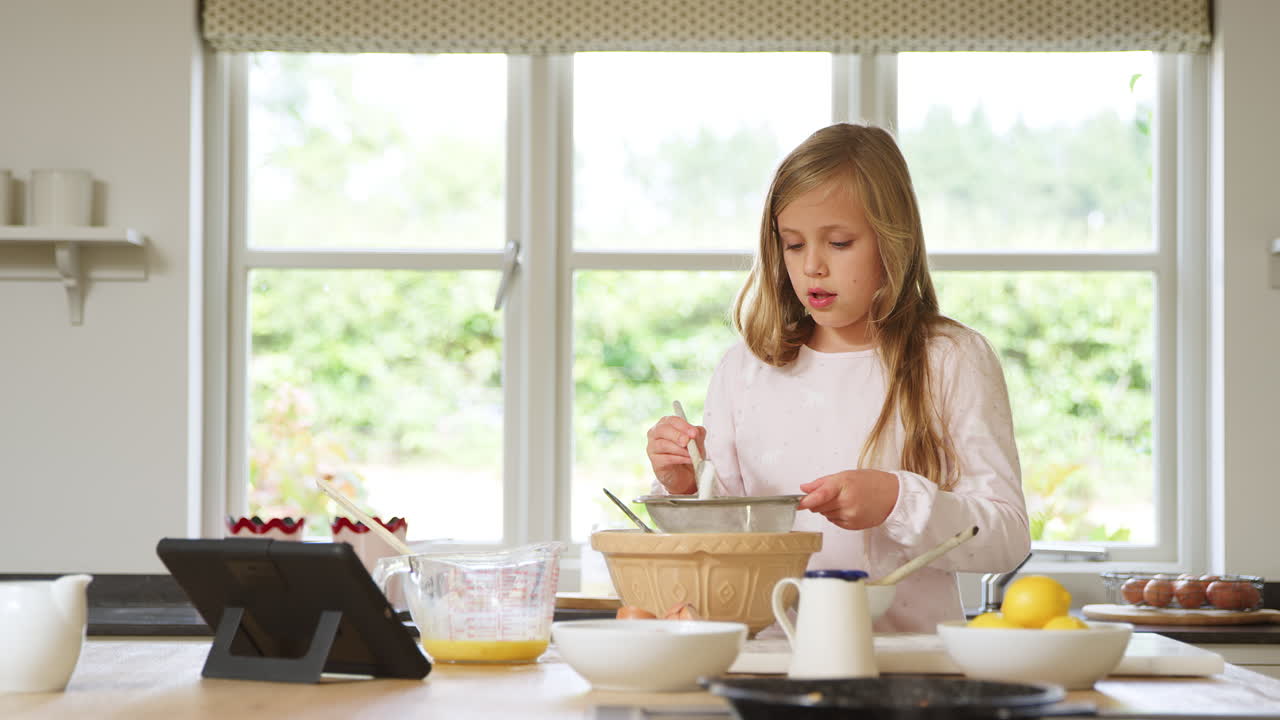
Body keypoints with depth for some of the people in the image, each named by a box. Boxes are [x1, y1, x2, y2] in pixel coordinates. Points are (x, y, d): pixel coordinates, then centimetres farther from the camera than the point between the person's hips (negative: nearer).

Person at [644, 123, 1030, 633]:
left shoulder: (954, 362, 4)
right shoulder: (744, 369, 14)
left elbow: (1008, 538, -1)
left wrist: (898, 501, -15)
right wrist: (681, 488, -1)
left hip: (908, 648, -3)